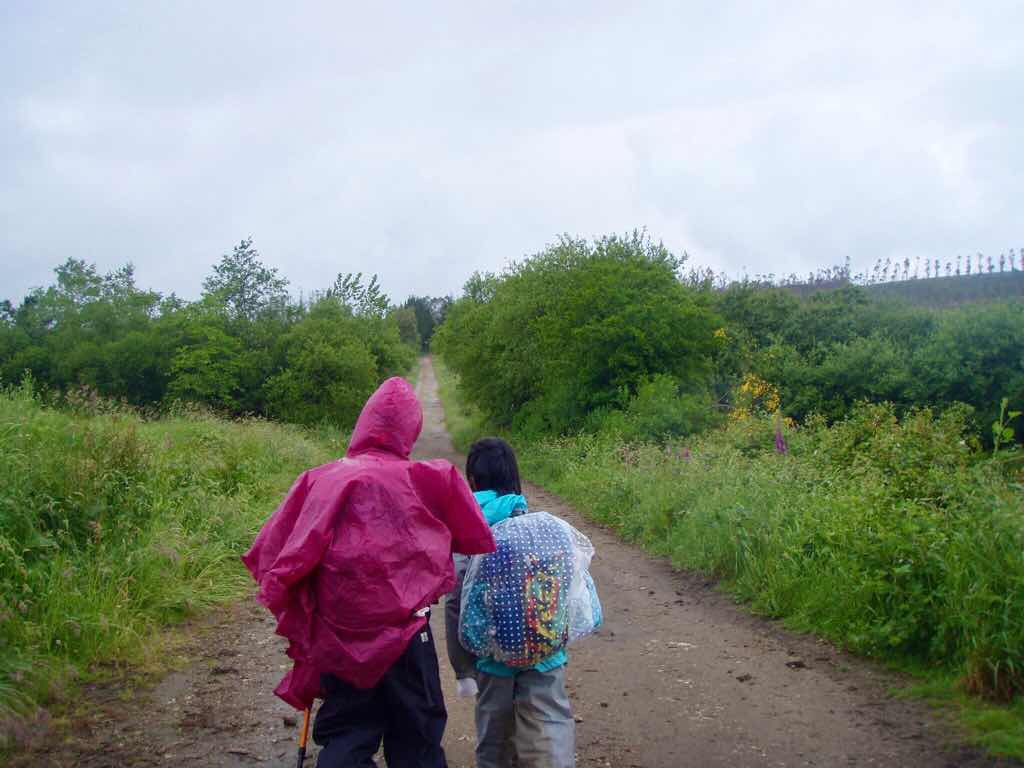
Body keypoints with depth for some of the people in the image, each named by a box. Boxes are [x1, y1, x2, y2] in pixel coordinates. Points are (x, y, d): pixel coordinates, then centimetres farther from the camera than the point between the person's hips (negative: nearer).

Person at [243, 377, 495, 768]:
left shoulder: (316, 480, -1)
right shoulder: (431, 479, -8)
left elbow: (267, 555, 0)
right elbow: (478, 541, -3)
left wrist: (296, 618, 12)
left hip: (336, 640, 2)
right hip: (401, 635, -2)